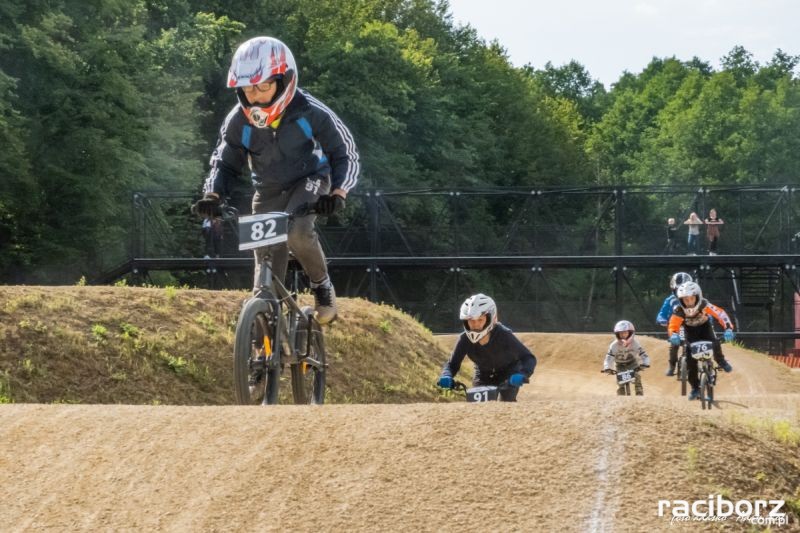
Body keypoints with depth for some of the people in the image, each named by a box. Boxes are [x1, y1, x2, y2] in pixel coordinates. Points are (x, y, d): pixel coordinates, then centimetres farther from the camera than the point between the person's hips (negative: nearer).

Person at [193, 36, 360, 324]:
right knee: (267, 266, -3)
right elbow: (224, 162, -3)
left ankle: (323, 287, -7)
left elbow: (345, 153, -17)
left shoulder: (311, 113, -26)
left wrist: (337, 193, -34)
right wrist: (212, 196, -23)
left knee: (297, 232, -32)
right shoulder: (238, 122, -18)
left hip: (308, 181, -3)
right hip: (268, 190, 3)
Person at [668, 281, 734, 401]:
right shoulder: (678, 310, -33)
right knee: (690, 360, -11)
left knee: (714, 344, -30)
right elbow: (673, 326, -34)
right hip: (690, 330, 1)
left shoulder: (704, 305, -35)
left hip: (704, 326, -1)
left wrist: (728, 328, -51)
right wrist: (674, 335, -57)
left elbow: (720, 314, -38)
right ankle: (695, 388, 4)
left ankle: (721, 361, 4)